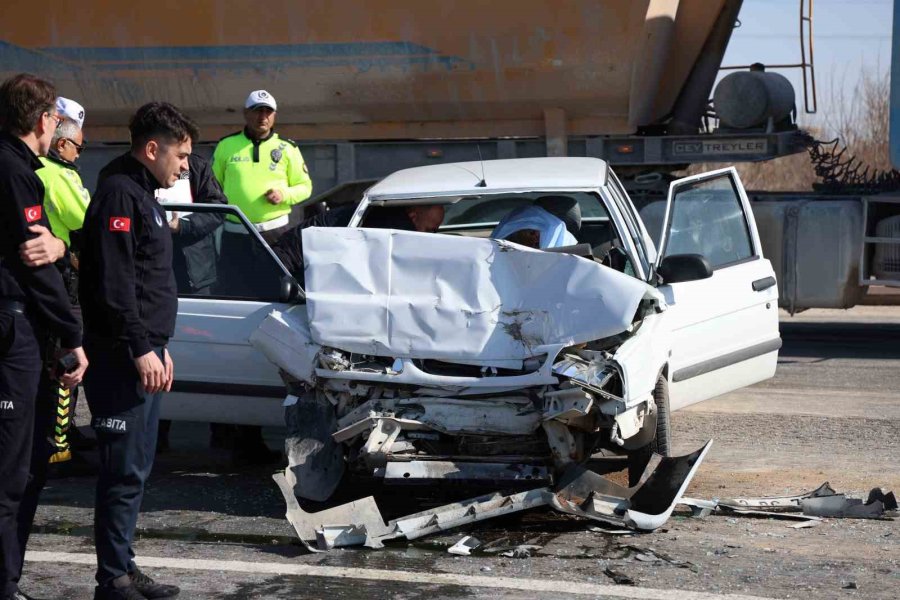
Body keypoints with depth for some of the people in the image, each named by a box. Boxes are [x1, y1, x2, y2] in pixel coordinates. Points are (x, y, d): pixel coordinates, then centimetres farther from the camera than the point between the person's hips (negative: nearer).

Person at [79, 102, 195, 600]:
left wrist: (159, 346, 23)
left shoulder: (145, 196, 20)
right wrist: (141, 349, -21)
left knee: (135, 470, 13)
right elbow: (113, 283, -20)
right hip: (121, 358, -10)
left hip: (143, 357, 10)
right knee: (124, 472, -8)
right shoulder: (119, 194, -12)